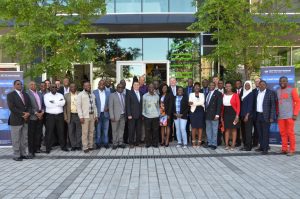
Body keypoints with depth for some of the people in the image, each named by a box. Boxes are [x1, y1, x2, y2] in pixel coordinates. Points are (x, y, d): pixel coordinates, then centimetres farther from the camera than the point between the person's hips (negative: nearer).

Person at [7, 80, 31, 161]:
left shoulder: (25, 94, 14)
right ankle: (16, 155, 9)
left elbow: (29, 105, 11)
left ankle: (23, 154, 17)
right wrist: (22, 114, -16)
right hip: (16, 120, -6)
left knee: (24, 139, 9)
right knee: (16, 139, 1)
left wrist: (28, 113, -8)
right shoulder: (10, 95, -4)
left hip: (25, 120, 6)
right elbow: (12, 108, -14)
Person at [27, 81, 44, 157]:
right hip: (32, 116, -6)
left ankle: (37, 148, 20)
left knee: (39, 133, 9)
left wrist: (42, 112, -1)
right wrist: (36, 113, -13)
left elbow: (43, 104, 15)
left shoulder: (40, 94, 15)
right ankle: (31, 150, 7)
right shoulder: (27, 93, -6)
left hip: (40, 116, 6)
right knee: (31, 134, 1)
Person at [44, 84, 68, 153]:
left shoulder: (60, 95, 11)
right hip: (50, 115, -2)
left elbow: (63, 103, -8)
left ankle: (63, 146, 15)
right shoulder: (46, 95, 3)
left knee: (61, 131, 7)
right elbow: (47, 104, -13)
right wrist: (58, 103, -7)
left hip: (60, 115, 3)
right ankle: (48, 148, 7)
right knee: (49, 132, 0)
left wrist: (53, 102, -12)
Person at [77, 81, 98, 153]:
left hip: (92, 115, 5)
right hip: (85, 116, -5)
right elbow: (78, 106, -7)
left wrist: (96, 115, 11)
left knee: (91, 131, 8)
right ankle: (85, 147, 1)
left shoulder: (92, 95, 14)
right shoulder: (80, 94, -3)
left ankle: (90, 146, 17)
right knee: (85, 132, -5)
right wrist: (81, 117, -13)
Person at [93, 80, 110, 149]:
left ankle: (105, 142, 16)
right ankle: (98, 143, 14)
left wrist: (108, 107, -9)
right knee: (98, 129, 5)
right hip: (98, 114, -2)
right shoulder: (94, 92, -1)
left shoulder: (108, 93, 8)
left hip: (106, 114, 2)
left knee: (106, 129, 7)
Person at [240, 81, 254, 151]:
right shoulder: (243, 93, 15)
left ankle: (248, 146, -1)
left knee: (248, 130, -5)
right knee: (243, 130, 8)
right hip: (242, 115, 7)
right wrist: (241, 115, 8)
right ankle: (245, 145, 16)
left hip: (248, 115, -7)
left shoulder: (251, 94, -5)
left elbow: (250, 105, -10)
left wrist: (247, 115, -14)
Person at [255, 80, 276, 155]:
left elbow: (273, 105, -7)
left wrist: (272, 117, -13)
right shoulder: (257, 93, 10)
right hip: (258, 115, 5)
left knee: (265, 133, -3)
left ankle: (265, 149, 2)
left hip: (266, 116, -5)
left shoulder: (270, 93, -5)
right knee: (260, 133, 10)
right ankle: (261, 147, 20)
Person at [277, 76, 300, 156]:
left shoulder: (292, 90, -2)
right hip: (280, 116, 4)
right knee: (283, 133, 8)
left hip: (290, 116, -4)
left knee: (290, 133, -2)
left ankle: (292, 150, 6)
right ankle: (284, 149, 16)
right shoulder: (277, 91, 11)